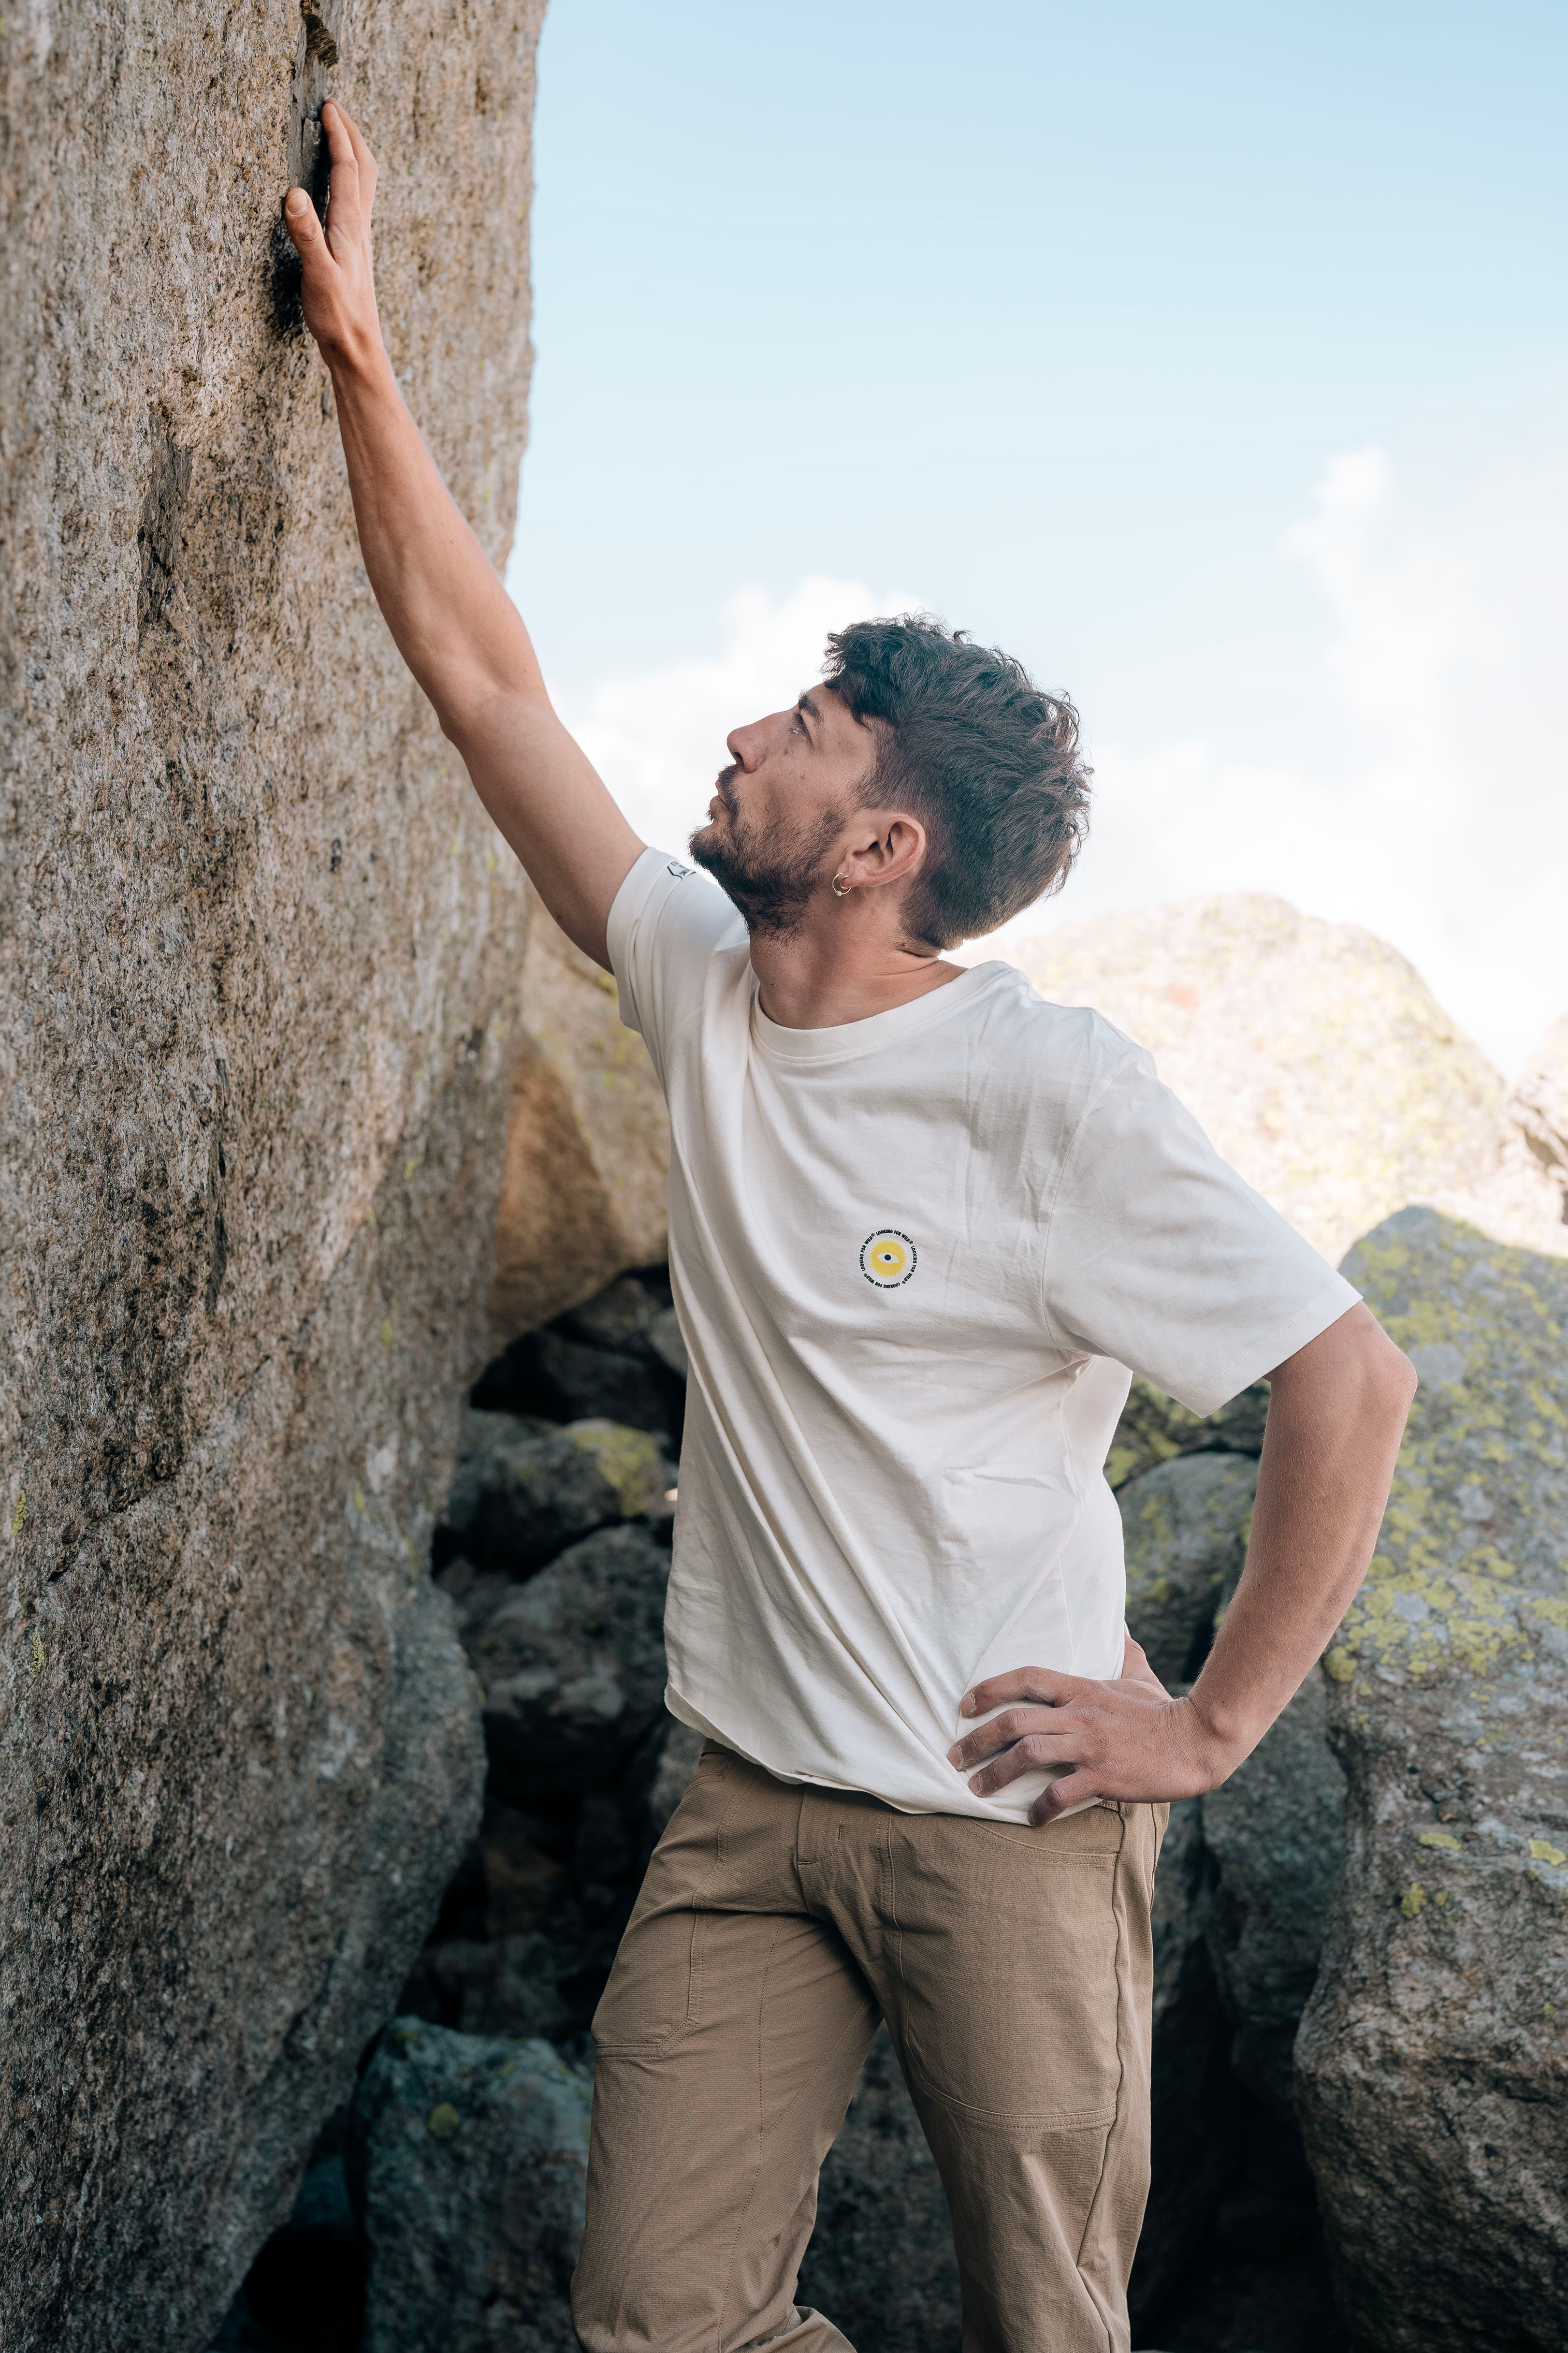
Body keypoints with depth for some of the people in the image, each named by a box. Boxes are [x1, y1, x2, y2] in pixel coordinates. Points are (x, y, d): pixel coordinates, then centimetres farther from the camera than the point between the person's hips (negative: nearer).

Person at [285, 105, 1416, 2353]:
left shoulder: (1048, 1091, -18)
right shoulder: (705, 992, 0)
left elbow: (1351, 1379, -17)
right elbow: (483, 672, 5)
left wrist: (1215, 1723, -12)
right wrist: (357, 345, 7)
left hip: (1009, 1824, -5)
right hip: (752, 1804, 5)